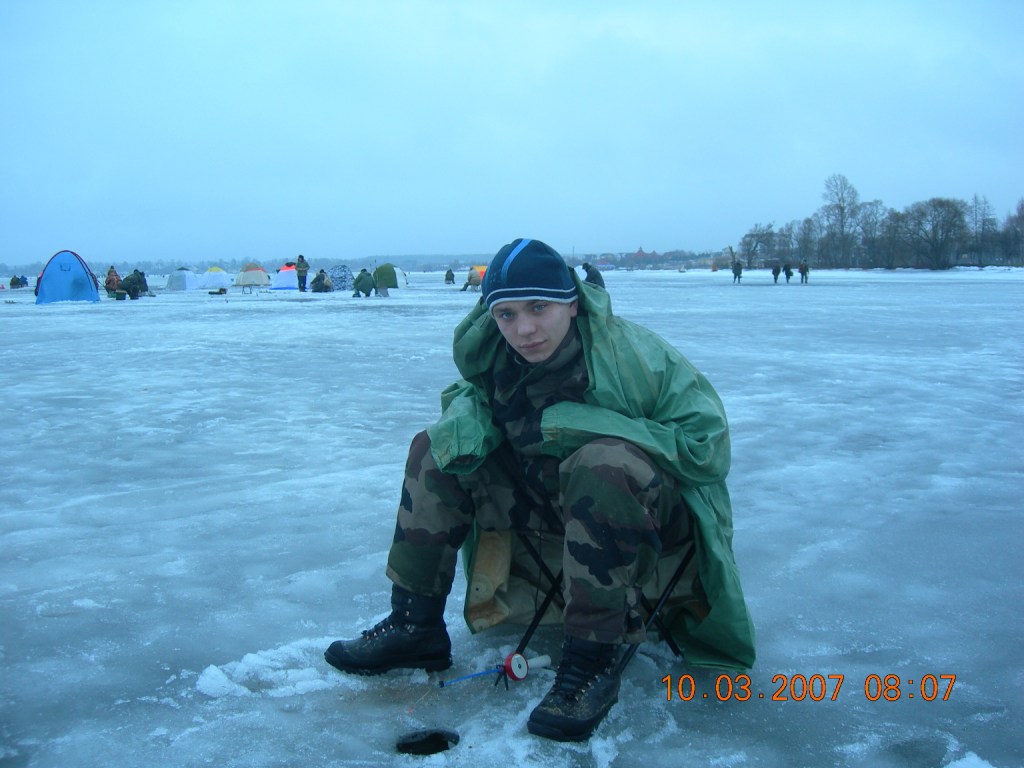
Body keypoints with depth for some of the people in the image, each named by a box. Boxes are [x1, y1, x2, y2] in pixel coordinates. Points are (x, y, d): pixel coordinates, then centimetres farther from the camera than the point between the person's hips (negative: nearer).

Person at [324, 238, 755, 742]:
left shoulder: (631, 354, -24)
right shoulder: (497, 357, -7)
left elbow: (707, 446, -25)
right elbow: (467, 393, 14)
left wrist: (577, 423, -30)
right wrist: (466, 415, -15)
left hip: (658, 517, -6)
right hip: (552, 506, 6)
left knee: (604, 461, -40)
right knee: (433, 450, -2)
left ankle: (592, 663, -30)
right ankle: (415, 625, 1)